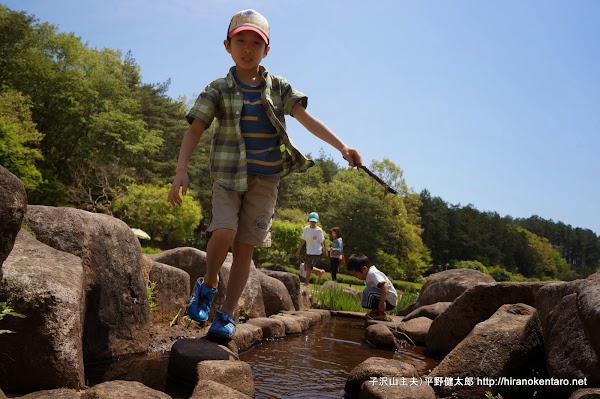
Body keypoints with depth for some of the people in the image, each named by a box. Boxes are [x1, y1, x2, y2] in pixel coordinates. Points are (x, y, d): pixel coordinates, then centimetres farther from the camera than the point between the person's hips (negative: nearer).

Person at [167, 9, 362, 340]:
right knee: (223, 232, -22)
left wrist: (341, 146, -17)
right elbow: (194, 130, -5)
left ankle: (227, 315, 13)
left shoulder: (279, 88, 7)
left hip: (265, 179, 1)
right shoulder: (218, 90, 2)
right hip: (228, 174, -1)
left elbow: (307, 119, -4)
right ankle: (208, 285, 8)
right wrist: (181, 170, -20)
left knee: (245, 248, 1)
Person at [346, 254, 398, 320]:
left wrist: (382, 302, -36)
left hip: (389, 302, -10)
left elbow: (384, 285, -32)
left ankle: (380, 313, -14)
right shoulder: (370, 273, 11)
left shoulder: (373, 273, -19)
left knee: (369, 291, -28)